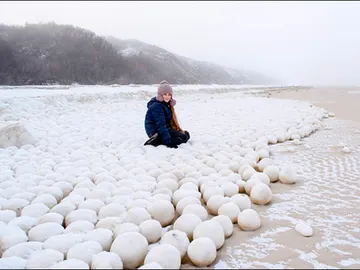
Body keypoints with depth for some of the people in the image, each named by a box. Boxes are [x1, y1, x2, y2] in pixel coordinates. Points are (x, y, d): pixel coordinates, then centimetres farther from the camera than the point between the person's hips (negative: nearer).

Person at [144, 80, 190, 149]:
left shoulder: (167, 104, 11)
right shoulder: (156, 106, -21)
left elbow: (172, 120, 15)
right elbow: (160, 125, -27)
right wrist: (168, 142, -32)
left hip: (166, 128, 10)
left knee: (186, 134, 16)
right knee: (183, 137, -16)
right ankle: (157, 141, -17)